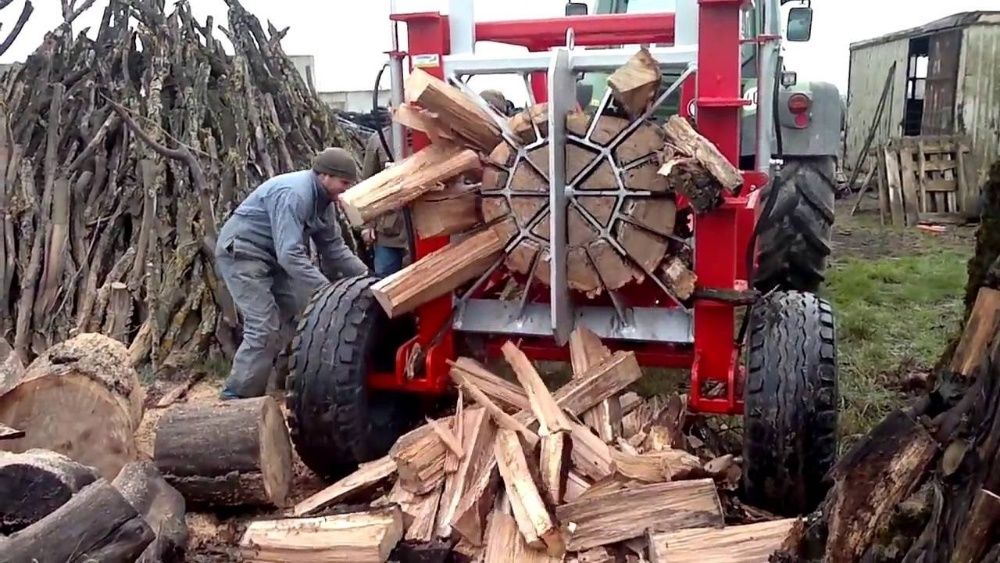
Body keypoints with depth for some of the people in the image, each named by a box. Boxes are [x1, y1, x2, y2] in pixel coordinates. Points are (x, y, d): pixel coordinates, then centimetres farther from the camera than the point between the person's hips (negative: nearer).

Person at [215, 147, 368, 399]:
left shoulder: (323, 199, 3)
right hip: (240, 253, -10)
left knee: (300, 316, 7)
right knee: (265, 328, -16)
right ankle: (236, 398, -9)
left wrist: (365, 274, -5)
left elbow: (334, 246, 7)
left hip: (272, 256, 10)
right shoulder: (293, 194, -28)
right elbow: (290, 254, -34)